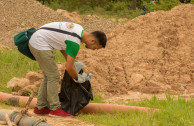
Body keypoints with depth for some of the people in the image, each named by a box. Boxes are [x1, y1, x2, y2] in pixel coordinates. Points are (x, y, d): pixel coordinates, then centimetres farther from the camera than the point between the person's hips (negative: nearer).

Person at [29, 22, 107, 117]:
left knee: (49, 76, 13)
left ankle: (40, 108, 16)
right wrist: (78, 78, -1)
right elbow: (69, 67, -19)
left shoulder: (79, 29, 6)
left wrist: (70, 60, 15)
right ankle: (55, 109, -2)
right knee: (53, 76, -7)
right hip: (40, 45, -10)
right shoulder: (75, 42, -22)